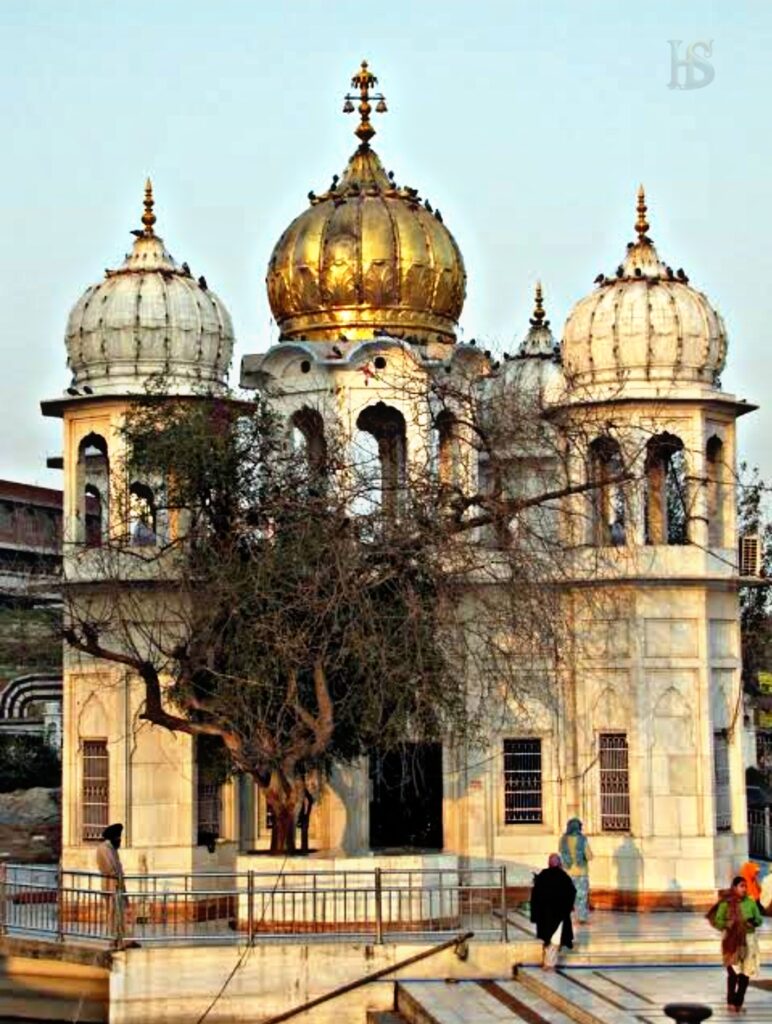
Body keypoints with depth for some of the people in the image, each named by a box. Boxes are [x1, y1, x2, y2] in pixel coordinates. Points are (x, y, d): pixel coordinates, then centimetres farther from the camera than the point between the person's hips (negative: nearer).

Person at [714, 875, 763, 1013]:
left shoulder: (750, 903, 2)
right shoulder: (726, 904, -6)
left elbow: (759, 919, 8)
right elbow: (718, 921, -2)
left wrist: (753, 921, -13)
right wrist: (729, 924, -20)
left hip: (748, 940, 3)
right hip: (732, 941, -3)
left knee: (746, 973, 4)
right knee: (733, 972, -10)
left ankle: (739, 1002, 17)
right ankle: (731, 1002, 6)